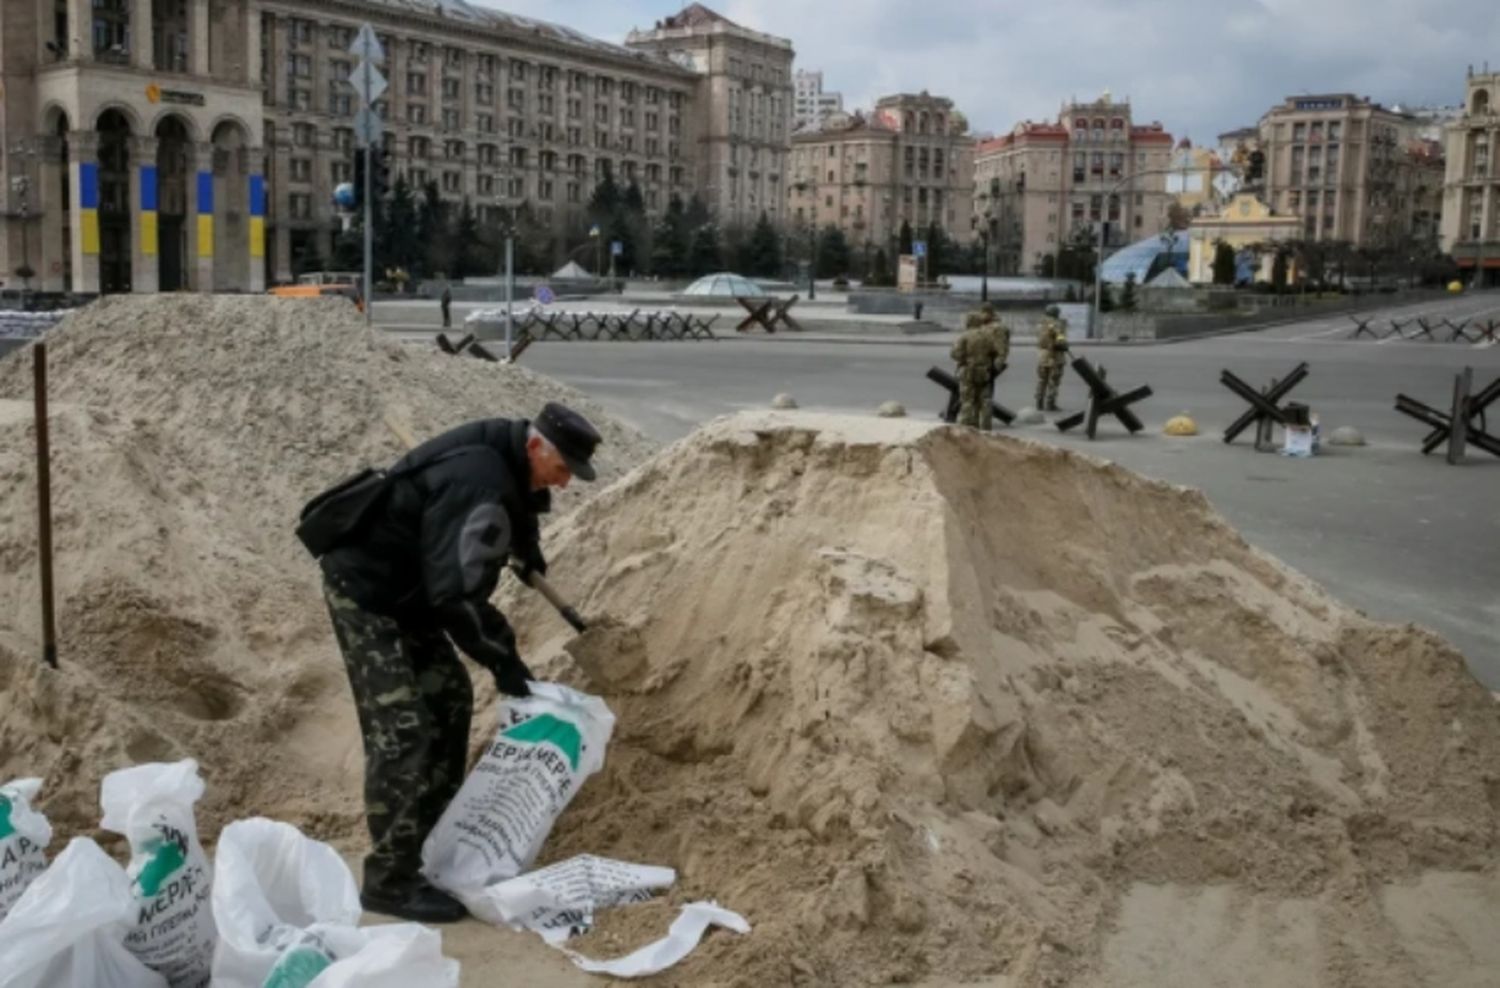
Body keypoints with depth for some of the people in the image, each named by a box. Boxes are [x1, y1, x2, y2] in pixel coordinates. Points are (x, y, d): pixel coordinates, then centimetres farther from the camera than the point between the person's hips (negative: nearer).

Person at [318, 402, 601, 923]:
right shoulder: (480, 483, -30)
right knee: (400, 730, -13)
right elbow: (457, 591, -31)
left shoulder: (505, 460, 1)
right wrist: (503, 659, -22)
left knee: (448, 697, 14)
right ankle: (390, 881, -6)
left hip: (405, 588, 10)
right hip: (364, 589, -10)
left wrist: (528, 550, 35)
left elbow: (517, 506, 29)